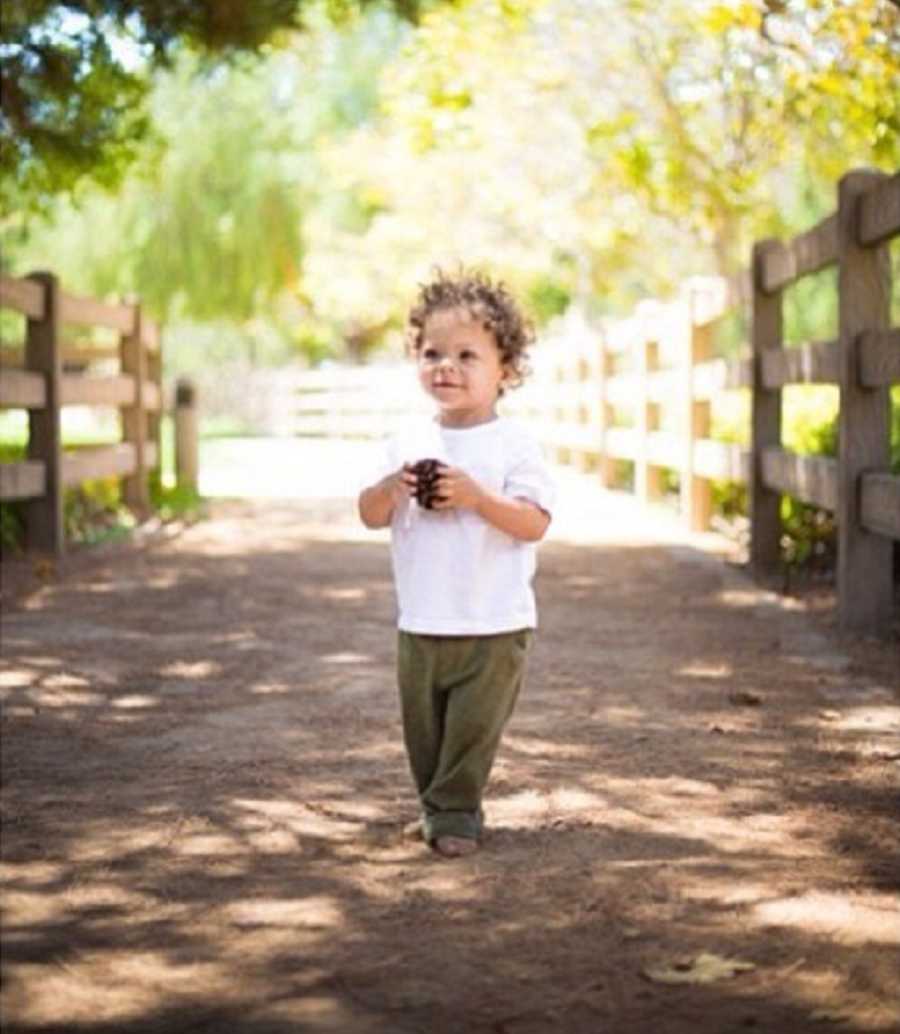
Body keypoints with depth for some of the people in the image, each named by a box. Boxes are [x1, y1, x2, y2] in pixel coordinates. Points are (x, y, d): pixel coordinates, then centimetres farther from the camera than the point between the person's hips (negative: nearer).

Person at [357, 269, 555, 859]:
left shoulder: (514, 444, -7)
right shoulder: (409, 442, 6)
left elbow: (534, 523, -14)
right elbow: (371, 517, 7)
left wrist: (475, 495, -25)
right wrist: (390, 488, -14)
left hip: (495, 626, -4)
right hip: (421, 624, 4)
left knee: (473, 726, -2)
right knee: (423, 726, 11)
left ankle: (453, 811, 10)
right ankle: (441, 805, 26)